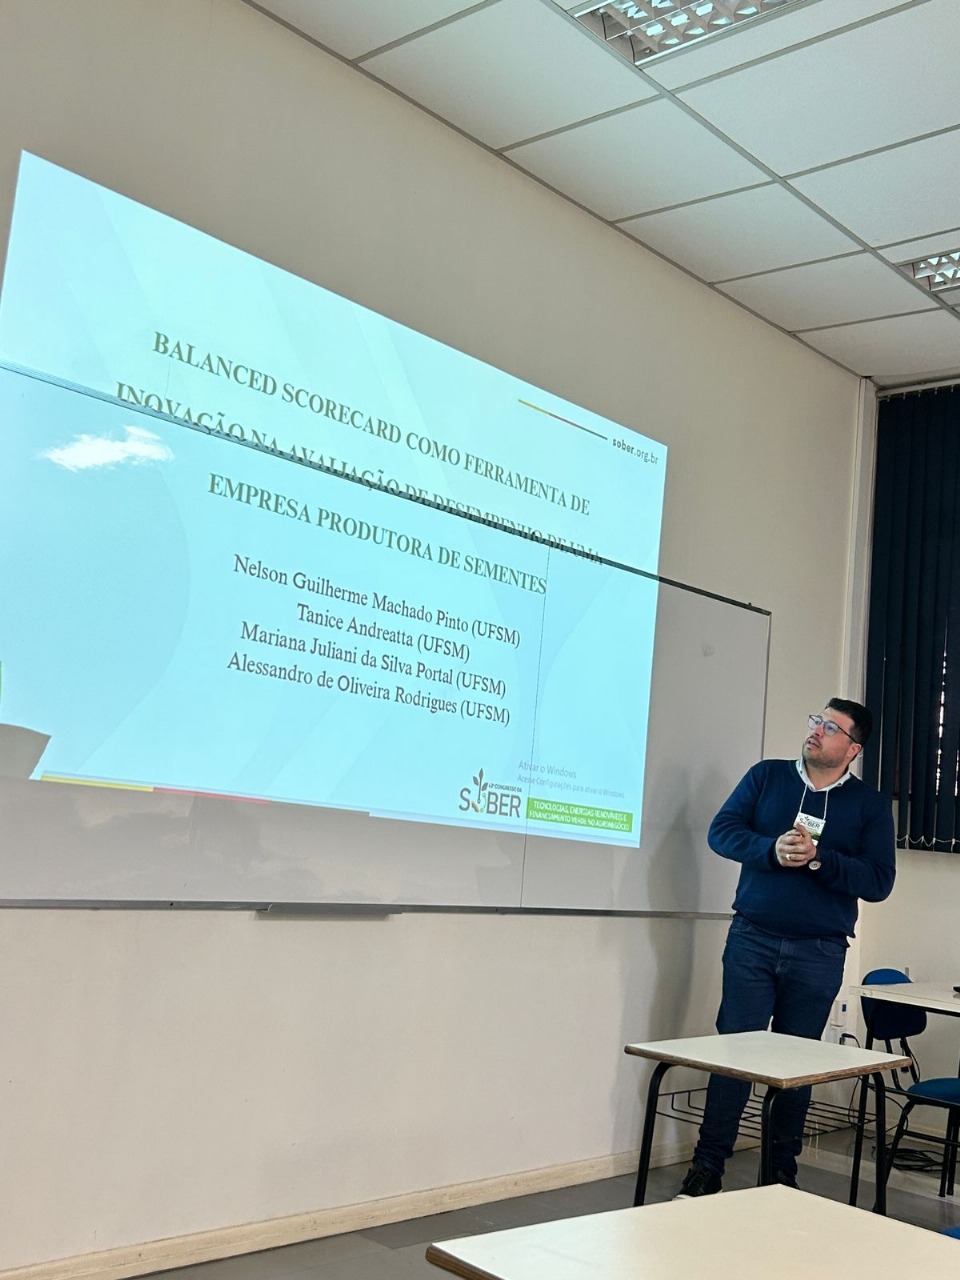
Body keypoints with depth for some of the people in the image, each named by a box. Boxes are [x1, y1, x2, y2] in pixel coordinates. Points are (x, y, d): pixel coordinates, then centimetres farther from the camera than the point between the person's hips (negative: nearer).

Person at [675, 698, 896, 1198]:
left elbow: (878, 881, -5)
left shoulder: (869, 804, 3)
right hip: (752, 939, 0)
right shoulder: (767, 776, 5)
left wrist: (818, 859, -19)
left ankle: (783, 1170, 24)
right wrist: (771, 850, -21)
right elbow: (721, 830, -3)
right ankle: (708, 1166, 8)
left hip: (819, 953, 0)